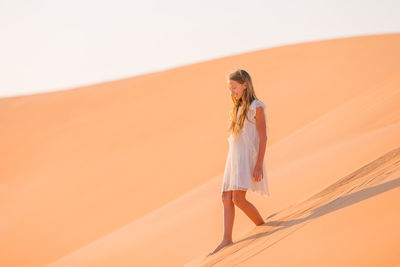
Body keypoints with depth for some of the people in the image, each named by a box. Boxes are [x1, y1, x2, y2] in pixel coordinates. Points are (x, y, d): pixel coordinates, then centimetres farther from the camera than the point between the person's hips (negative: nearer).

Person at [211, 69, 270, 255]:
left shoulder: (256, 107, -6)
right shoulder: (238, 108, 18)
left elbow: (263, 137, -11)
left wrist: (259, 164, -17)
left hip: (248, 157, -8)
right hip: (234, 158, 8)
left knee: (238, 199, -15)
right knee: (226, 198, 0)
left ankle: (262, 225, 4)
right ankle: (227, 239, 0)